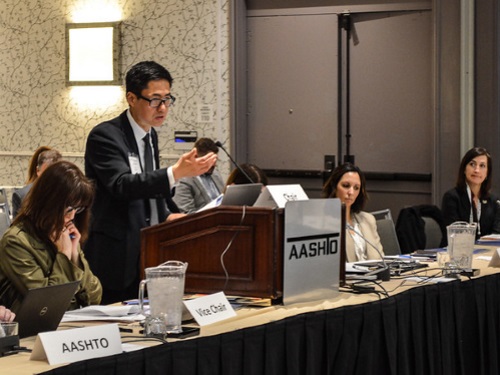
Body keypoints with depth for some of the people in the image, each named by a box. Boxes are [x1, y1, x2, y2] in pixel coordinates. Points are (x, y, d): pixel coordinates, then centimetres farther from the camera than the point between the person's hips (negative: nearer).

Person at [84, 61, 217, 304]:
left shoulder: (150, 135, 13)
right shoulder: (105, 136, -13)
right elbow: (121, 185, -28)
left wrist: (166, 215, 4)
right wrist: (176, 173, -37)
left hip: (149, 254, 7)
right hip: (116, 258, -7)